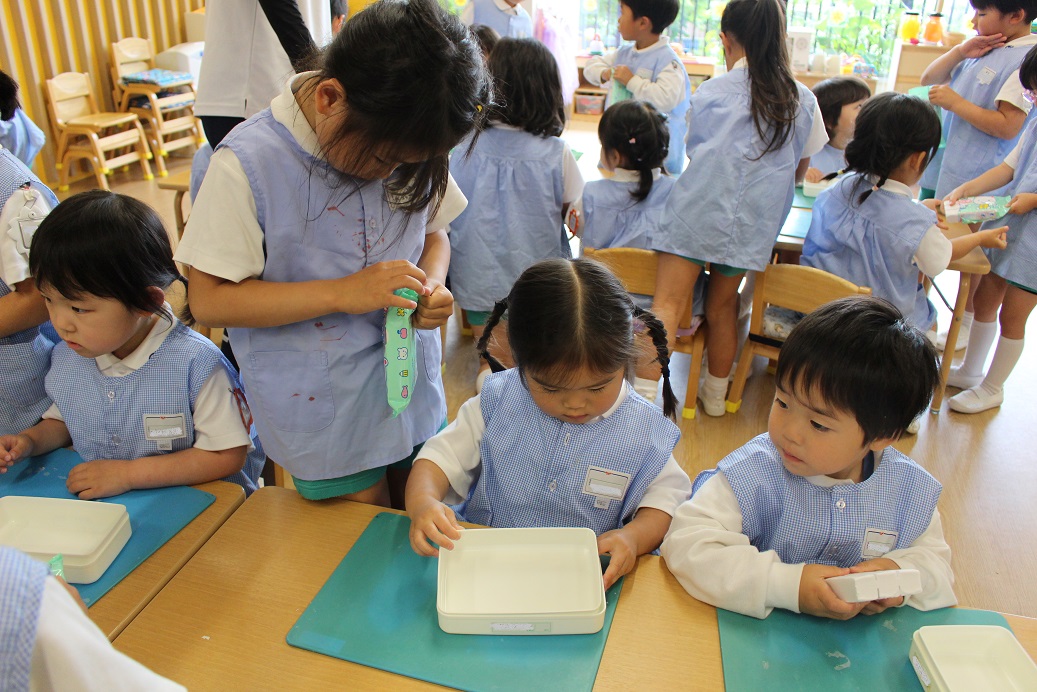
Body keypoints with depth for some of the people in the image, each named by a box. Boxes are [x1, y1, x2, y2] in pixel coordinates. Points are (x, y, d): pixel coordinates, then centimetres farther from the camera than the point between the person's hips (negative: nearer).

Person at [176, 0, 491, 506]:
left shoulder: (407, 146, -7)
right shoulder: (247, 165, -20)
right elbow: (209, 299, -17)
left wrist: (431, 284, -15)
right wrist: (343, 293, -26)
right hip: (322, 409, -4)